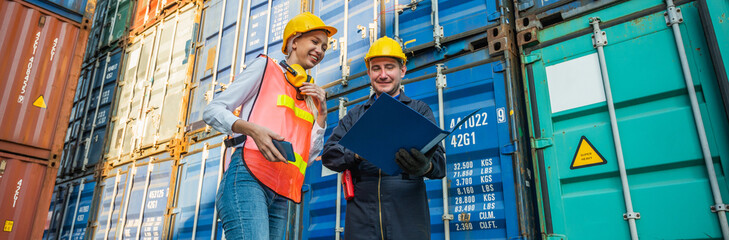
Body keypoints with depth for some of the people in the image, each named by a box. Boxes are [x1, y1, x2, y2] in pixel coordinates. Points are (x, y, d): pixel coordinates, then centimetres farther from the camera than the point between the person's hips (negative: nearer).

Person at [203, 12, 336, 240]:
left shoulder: (310, 96, 24)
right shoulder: (265, 67, 9)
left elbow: (310, 155, 17)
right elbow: (212, 111, 2)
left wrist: (321, 112, 8)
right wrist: (253, 129, -16)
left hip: (280, 197, 6)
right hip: (249, 178, -6)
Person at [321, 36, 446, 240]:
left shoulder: (419, 110, 12)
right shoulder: (354, 115, 18)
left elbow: (439, 161, 1)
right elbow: (329, 154, 5)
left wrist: (425, 166, -23)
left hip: (407, 216, -1)